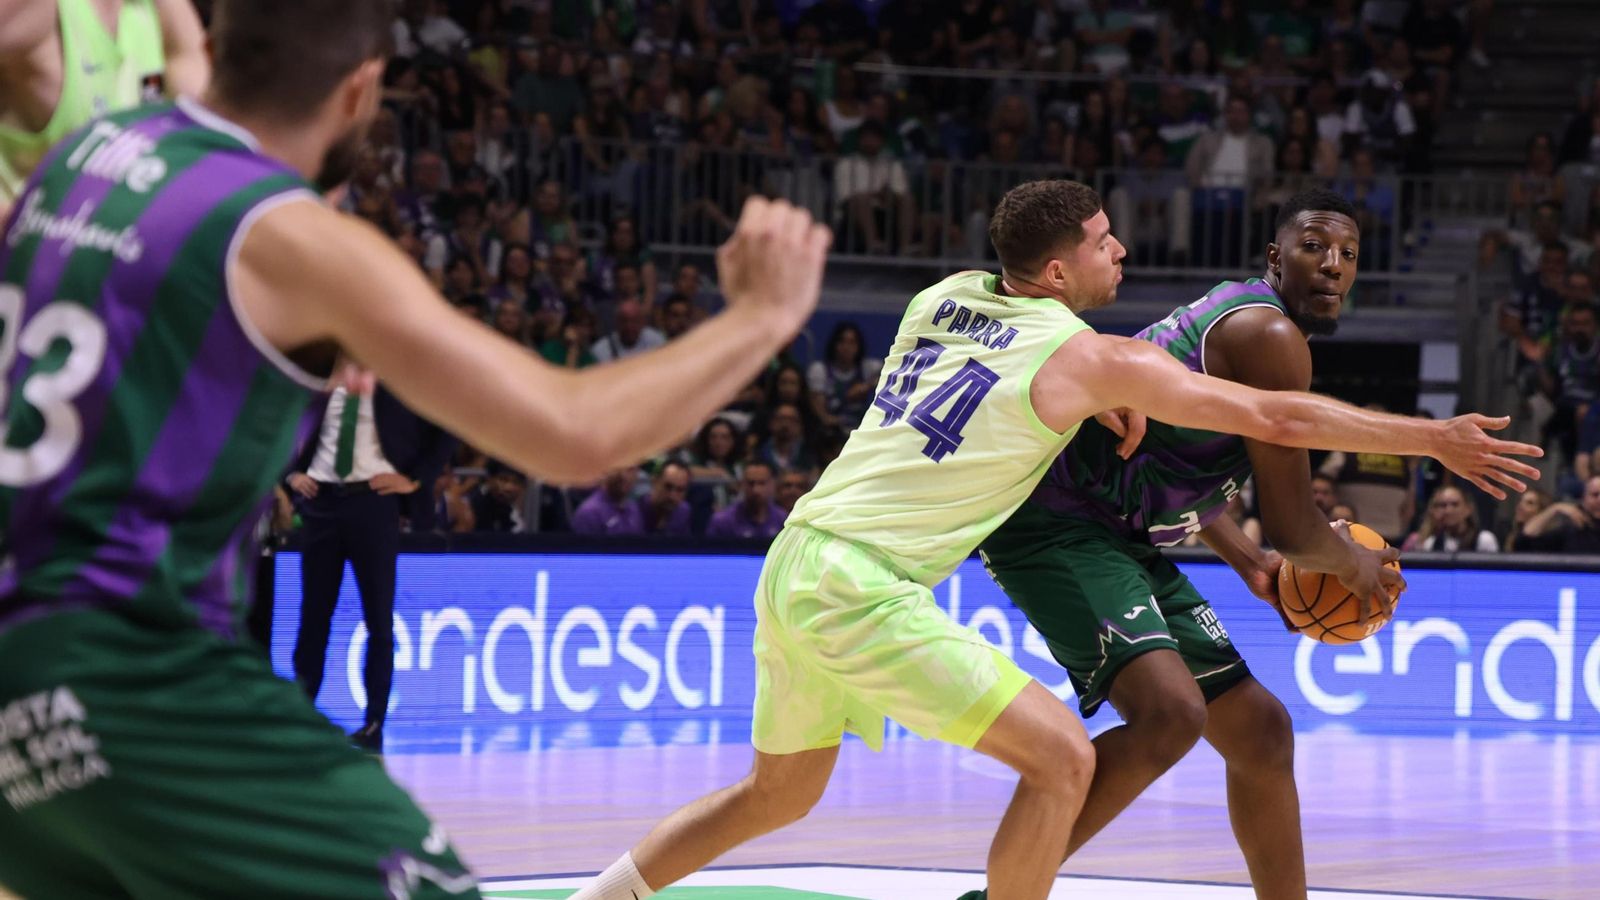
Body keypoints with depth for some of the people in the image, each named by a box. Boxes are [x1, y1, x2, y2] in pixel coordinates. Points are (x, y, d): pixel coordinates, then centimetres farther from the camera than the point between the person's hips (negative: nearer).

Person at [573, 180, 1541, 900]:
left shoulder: (944, 297, 13)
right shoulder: (1093, 359, -7)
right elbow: (1277, 417, -4)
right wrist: (1435, 439, 2)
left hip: (793, 568, 8)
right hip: (863, 589, -8)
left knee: (779, 795, 26)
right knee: (1063, 757, -6)